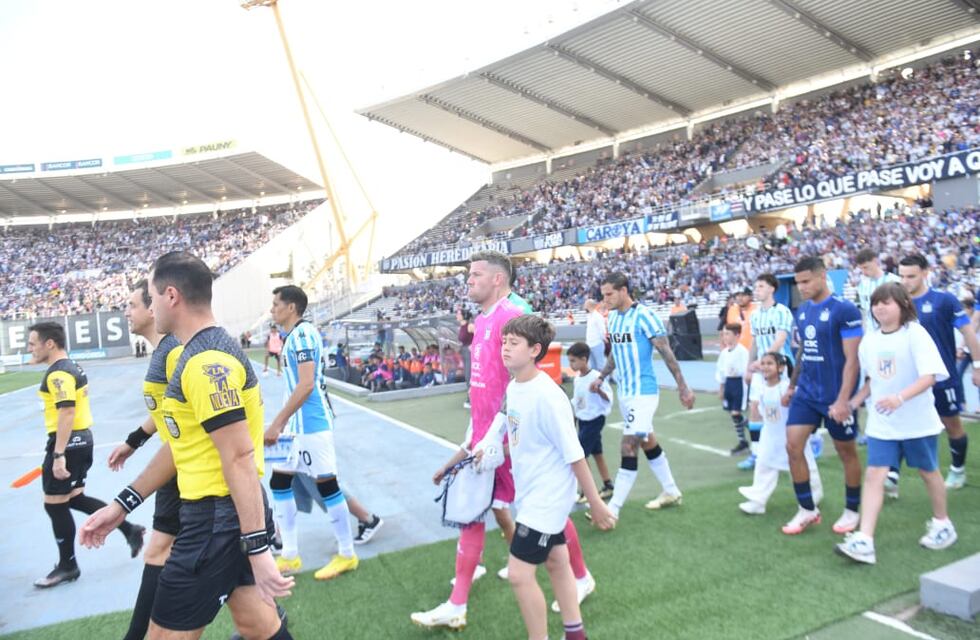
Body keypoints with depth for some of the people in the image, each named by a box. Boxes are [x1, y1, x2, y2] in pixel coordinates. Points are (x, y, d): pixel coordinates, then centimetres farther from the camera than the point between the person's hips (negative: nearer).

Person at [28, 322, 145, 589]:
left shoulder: (58, 374, -18)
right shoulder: (72, 367, 13)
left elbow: (67, 413, -25)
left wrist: (58, 455, -26)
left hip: (68, 442, -10)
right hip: (82, 438, 10)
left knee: (55, 504, 3)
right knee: (73, 497, 18)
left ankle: (67, 566, 15)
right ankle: (128, 529, 17)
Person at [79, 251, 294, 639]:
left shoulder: (206, 361, -21)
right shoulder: (203, 354, 12)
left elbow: (240, 459, -25)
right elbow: (183, 445, 18)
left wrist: (257, 548, -24)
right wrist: (122, 504, 20)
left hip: (218, 519, -10)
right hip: (224, 513, 10)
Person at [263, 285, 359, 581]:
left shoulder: (303, 333, -17)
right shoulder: (294, 335, 13)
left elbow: (306, 385, -25)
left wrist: (276, 423, -24)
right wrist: (282, 423, 23)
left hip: (311, 424, -10)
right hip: (296, 424, 10)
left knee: (326, 485, -1)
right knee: (279, 481, 11)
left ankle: (347, 555, 13)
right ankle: (290, 556, 20)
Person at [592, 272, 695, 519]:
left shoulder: (644, 316, -17)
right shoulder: (612, 317, 6)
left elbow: (666, 352, -14)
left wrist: (683, 387, -13)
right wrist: (601, 377, 20)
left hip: (643, 392, -8)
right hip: (624, 391, 8)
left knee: (628, 447, -9)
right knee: (647, 442, 18)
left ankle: (613, 509, -4)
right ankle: (671, 491, 34)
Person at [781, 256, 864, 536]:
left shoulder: (845, 310, -15)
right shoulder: (802, 311, 6)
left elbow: (852, 359, -16)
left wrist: (843, 400, -21)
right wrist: (792, 386, 18)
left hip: (835, 397, -6)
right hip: (806, 393, 6)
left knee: (847, 452, 10)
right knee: (793, 446, -1)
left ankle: (851, 511, 28)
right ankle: (807, 510, 13)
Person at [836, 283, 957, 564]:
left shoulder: (915, 333, -14)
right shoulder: (869, 340, 2)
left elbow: (930, 375, -24)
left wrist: (900, 397, -38)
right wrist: (855, 401, 4)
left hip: (917, 421, -4)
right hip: (881, 423, 4)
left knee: (928, 471, 16)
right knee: (874, 475, -5)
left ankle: (942, 524, 41)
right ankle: (864, 541, -9)